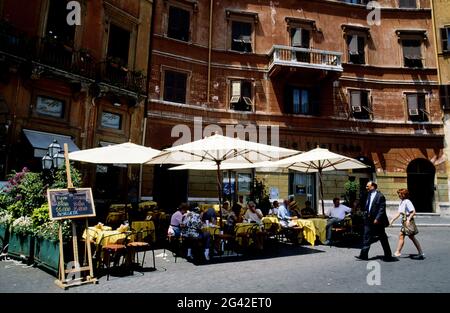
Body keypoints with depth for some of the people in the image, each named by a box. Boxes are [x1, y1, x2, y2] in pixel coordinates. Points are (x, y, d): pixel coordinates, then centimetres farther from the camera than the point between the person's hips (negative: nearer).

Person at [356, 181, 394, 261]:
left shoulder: (380, 196, -12)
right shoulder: (369, 195, 11)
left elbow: (382, 209, -18)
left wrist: (377, 219, -22)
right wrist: (366, 215, 8)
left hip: (377, 222, -7)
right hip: (369, 220, 7)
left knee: (383, 239, 6)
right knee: (366, 238, 6)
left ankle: (388, 256, 20)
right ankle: (364, 254, 10)